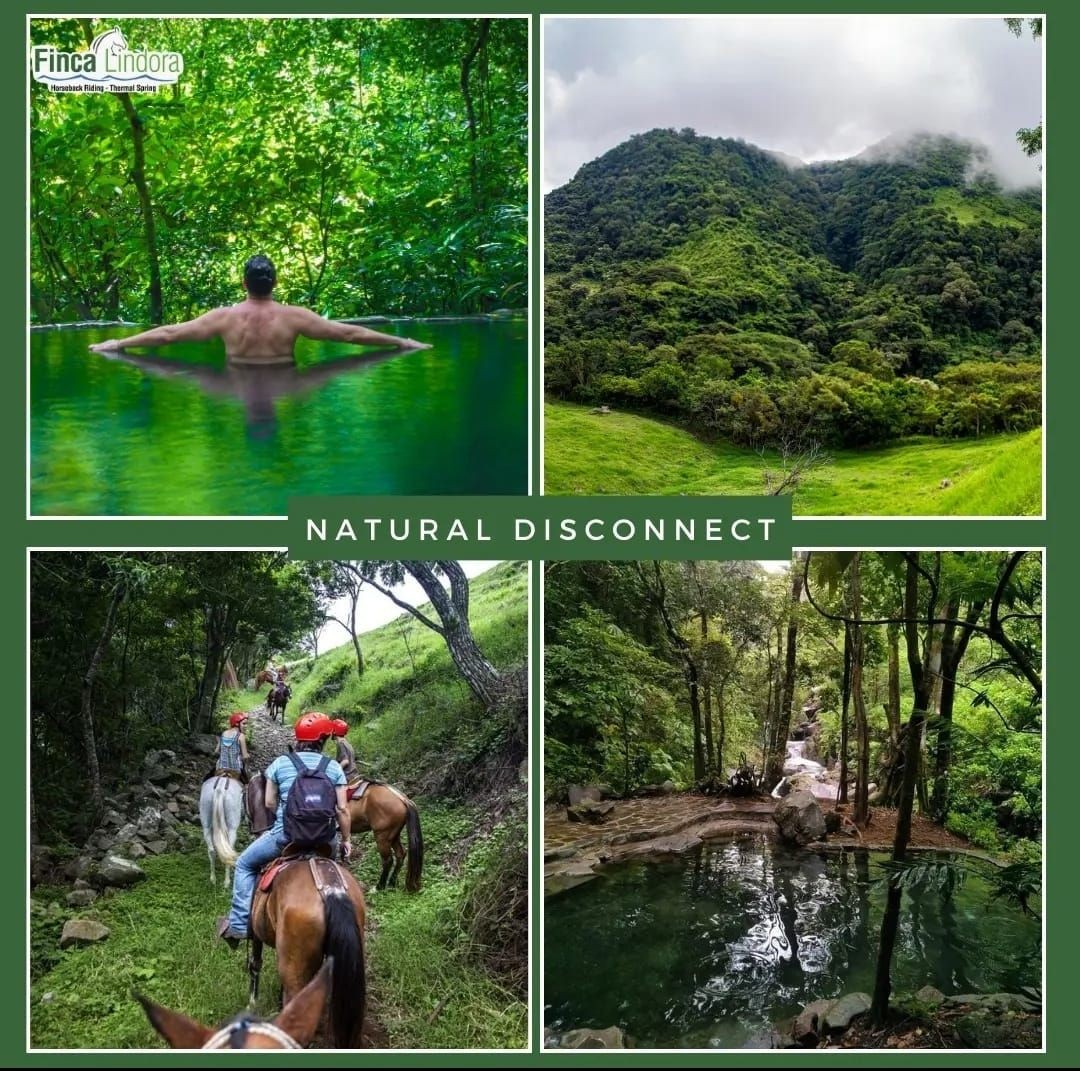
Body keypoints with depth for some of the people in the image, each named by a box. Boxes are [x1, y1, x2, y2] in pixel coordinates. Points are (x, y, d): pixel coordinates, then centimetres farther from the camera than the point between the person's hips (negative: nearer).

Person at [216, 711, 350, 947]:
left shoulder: (280, 763, 5)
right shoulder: (334, 768, 5)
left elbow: (269, 803, 7)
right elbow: (343, 808, 2)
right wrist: (346, 839, 14)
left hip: (285, 833, -1)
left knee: (245, 865, 20)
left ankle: (239, 923, 11)